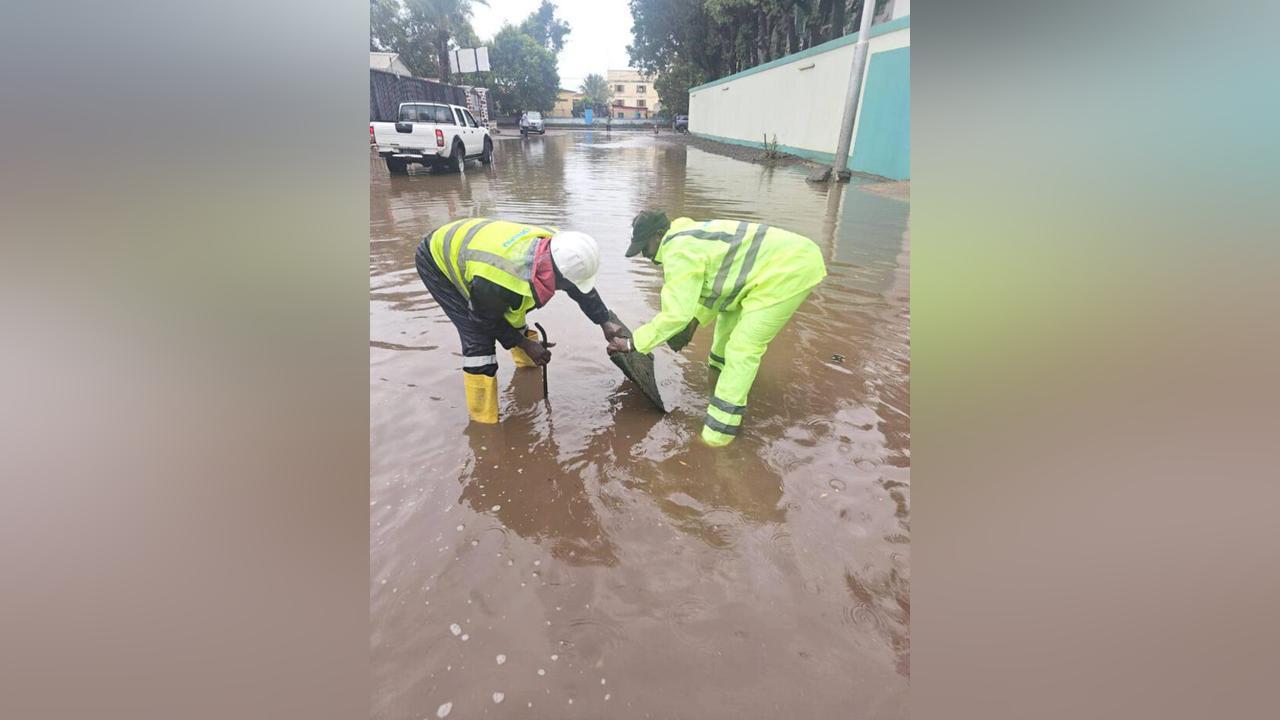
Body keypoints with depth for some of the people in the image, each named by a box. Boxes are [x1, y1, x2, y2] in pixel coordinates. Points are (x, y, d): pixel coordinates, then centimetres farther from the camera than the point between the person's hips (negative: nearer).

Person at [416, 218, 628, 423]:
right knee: (479, 338, -17)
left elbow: (582, 289, -4)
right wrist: (524, 344, -12)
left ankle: (529, 366, 42)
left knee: (513, 318, 12)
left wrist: (605, 322, 1)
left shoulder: (556, 246, -24)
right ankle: (483, 421, -4)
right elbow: (485, 320, -20)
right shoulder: (495, 283, -43)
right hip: (436, 260, -7)